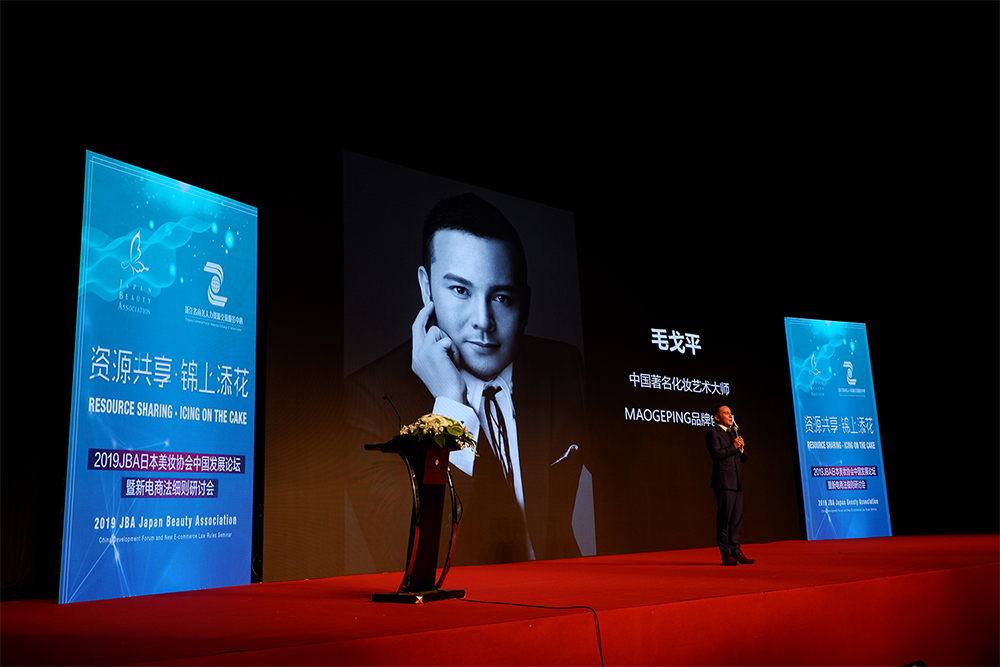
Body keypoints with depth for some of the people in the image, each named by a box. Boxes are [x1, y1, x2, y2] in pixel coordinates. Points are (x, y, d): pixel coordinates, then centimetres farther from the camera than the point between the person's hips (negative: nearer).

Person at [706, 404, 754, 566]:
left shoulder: (734, 433, 22)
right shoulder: (713, 433, -2)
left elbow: (744, 458, 20)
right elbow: (716, 453, -17)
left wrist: (741, 448, 0)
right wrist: (733, 446, -12)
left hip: (737, 482, 8)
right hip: (724, 481, -8)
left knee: (736, 518, 8)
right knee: (725, 518, -5)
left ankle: (736, 551, 13)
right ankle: (726, 554, -1)